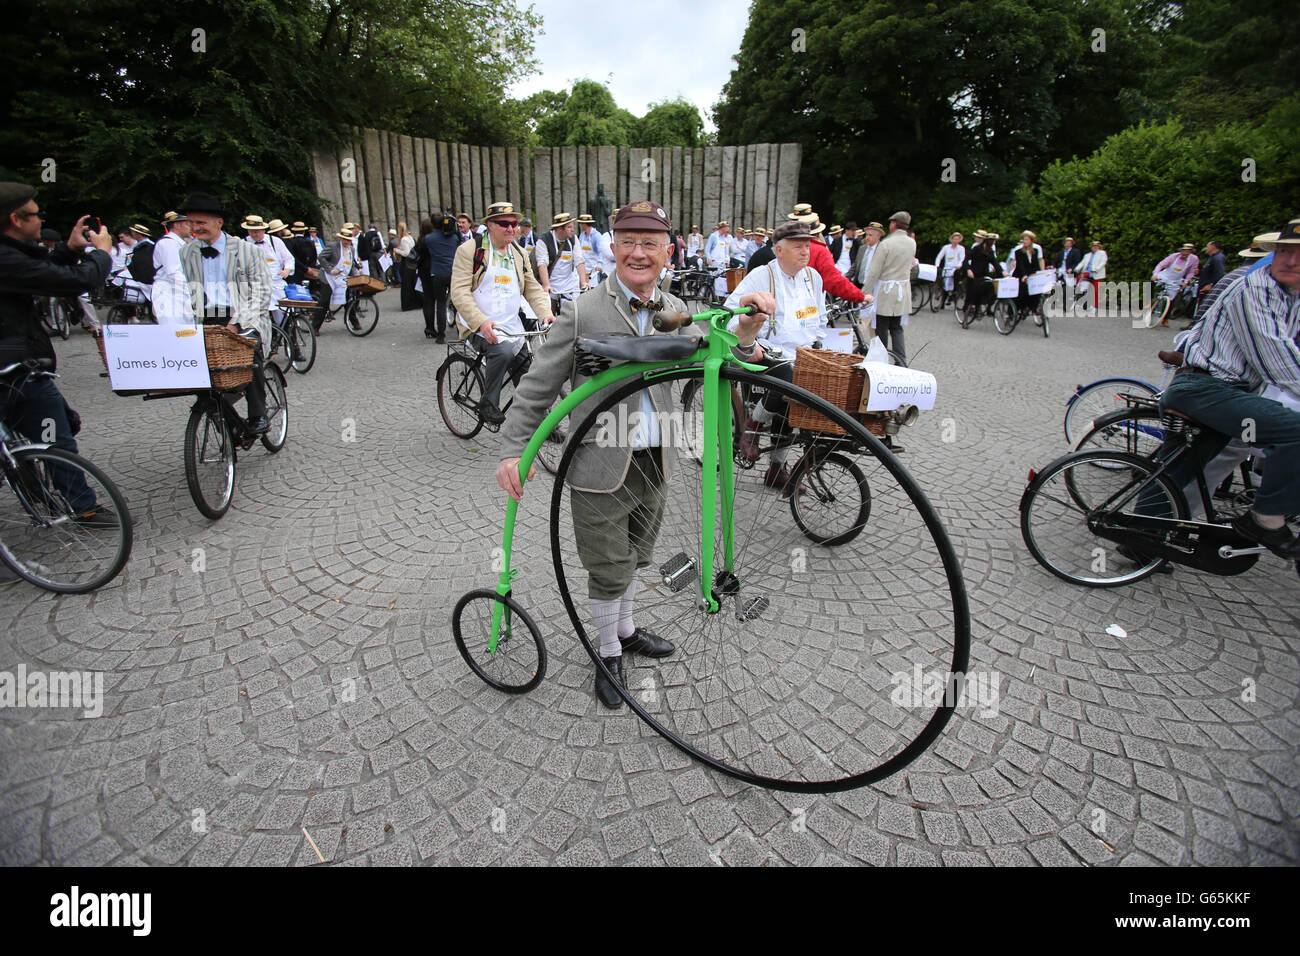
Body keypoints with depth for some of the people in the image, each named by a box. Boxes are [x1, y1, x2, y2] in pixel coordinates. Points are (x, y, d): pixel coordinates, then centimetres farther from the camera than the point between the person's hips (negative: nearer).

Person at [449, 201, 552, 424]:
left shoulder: (519, 254, 15)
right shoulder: (469, 250, -4)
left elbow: (533, 288, 14)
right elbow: (459, 292, -12)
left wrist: (546, 313, -7)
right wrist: (481, 322, -28)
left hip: (513, 327, 6)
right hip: (480, 326, -6)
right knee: (503, 352, -33)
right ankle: (488, 405, -16)